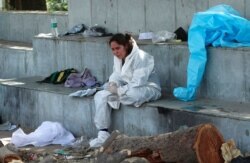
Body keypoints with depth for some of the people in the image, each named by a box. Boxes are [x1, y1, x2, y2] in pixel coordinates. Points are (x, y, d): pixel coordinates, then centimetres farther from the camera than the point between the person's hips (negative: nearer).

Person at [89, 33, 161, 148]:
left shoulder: (140, 57, -22)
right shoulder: (118, 58, 3)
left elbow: (138, 83, -27)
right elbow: (116, 74, 11)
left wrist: (119, 90, -26)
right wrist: (113, 83, -13)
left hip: (148, 88, -8)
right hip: (128, 89, 8)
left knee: (131, 94, -43)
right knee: (100, 96, -9)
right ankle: (103, 134, -14)